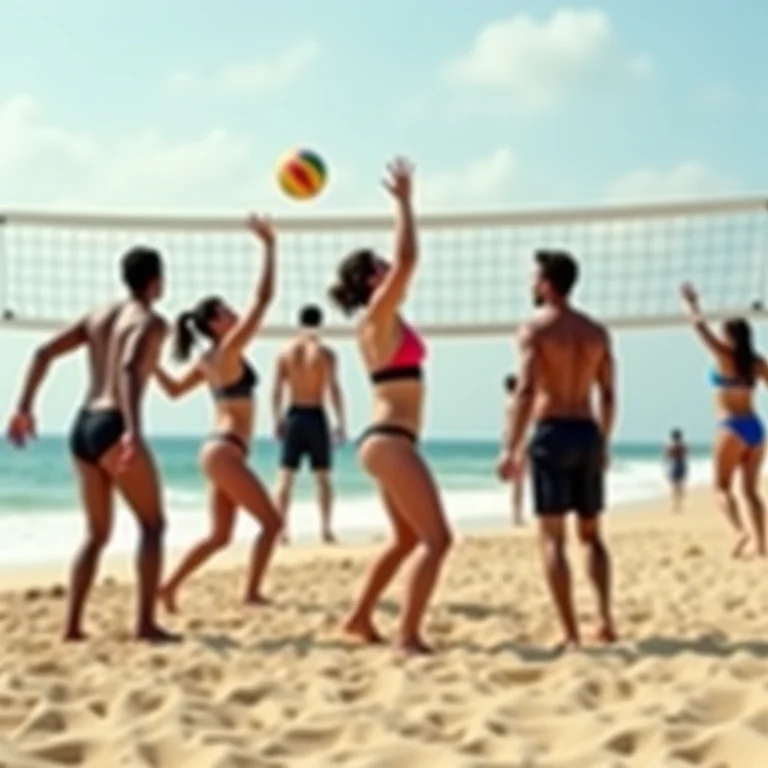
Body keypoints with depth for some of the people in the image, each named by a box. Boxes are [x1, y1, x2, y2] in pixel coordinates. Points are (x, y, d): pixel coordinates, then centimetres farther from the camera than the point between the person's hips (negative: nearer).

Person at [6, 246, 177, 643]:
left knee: (97, 533, 17)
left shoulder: (97, 315, 19)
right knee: (153, 524, 3)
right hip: (112, 428, -7)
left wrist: (24, 408, 10)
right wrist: (134, 429, -33)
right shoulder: (151, 322, -3)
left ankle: (72, 624, 10)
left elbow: (44, 353, 11)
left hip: (82, 428, 7)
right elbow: (130, 369, -23)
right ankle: (146, 622, -4)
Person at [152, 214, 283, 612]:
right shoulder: (227, 351, -13)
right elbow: (263, 298, -17)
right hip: (225, 451, -9)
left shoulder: (209, 361, 12)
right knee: (271, 522, -3)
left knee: (219, 535, 13)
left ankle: (169, 587, 13)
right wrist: (269, 246, -15)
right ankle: (252, 592, -4)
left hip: (219, 450, 9)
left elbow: (174, 389, 24)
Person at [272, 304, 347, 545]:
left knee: (285, 476, 5)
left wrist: (277, 420, 8)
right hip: (316, 416, -2)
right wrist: (341, 423, -5)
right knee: (323, 477, 7)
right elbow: (334, 390, -10)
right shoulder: (325, 353, -6)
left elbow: (276, 391, 0)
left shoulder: (286, 352, 2)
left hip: (293, 416, 2)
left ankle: (281, 529, 0)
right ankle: (326, 529, 4)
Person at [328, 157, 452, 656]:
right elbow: (408, 260, -20)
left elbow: (405, 262, 26)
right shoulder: (378, 315, -11)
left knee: (408, 539, 21)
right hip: (391, 441, -10)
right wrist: (404, 201, -13)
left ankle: (361, 617, 29)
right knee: (437, 539, -10)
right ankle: (409, 636, -12)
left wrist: (404, 201, 26)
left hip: (390, 440, 10)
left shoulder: (385, 319, 14)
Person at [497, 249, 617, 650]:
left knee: (553, 537, -1)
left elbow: (526, 391, -16)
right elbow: (609, 396, 12)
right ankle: (605, 618, 3)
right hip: (588, 434, 5)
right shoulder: (597, 331, 11)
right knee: (591, 534, 17)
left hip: (552, 434, -5)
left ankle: (571, 634, -6)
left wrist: (511, 449, -16)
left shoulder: (535, 329, -6)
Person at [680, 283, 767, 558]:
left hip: (732, 427, -6)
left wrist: (691, 303, 13)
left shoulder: (725, 357, -7)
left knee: (722, 487, -1)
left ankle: (740, 531, -23)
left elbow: (701, 329, 0)